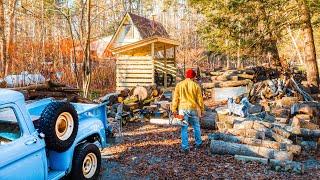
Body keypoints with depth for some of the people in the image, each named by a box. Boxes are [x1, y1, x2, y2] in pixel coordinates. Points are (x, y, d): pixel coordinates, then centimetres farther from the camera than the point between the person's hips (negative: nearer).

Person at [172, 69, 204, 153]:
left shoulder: (179, 85, -1)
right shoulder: (196, 86, -3)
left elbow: (175, 98, -1)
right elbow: (200, 99, -1)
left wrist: (174, 109, 3)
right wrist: (202, 110, 9)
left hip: (183, 109, 0)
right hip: (194, 109, 0)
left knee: (184, 128, 5)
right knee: (196, 127, 17)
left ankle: (185, 147, 6)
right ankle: (198, 144, 30)